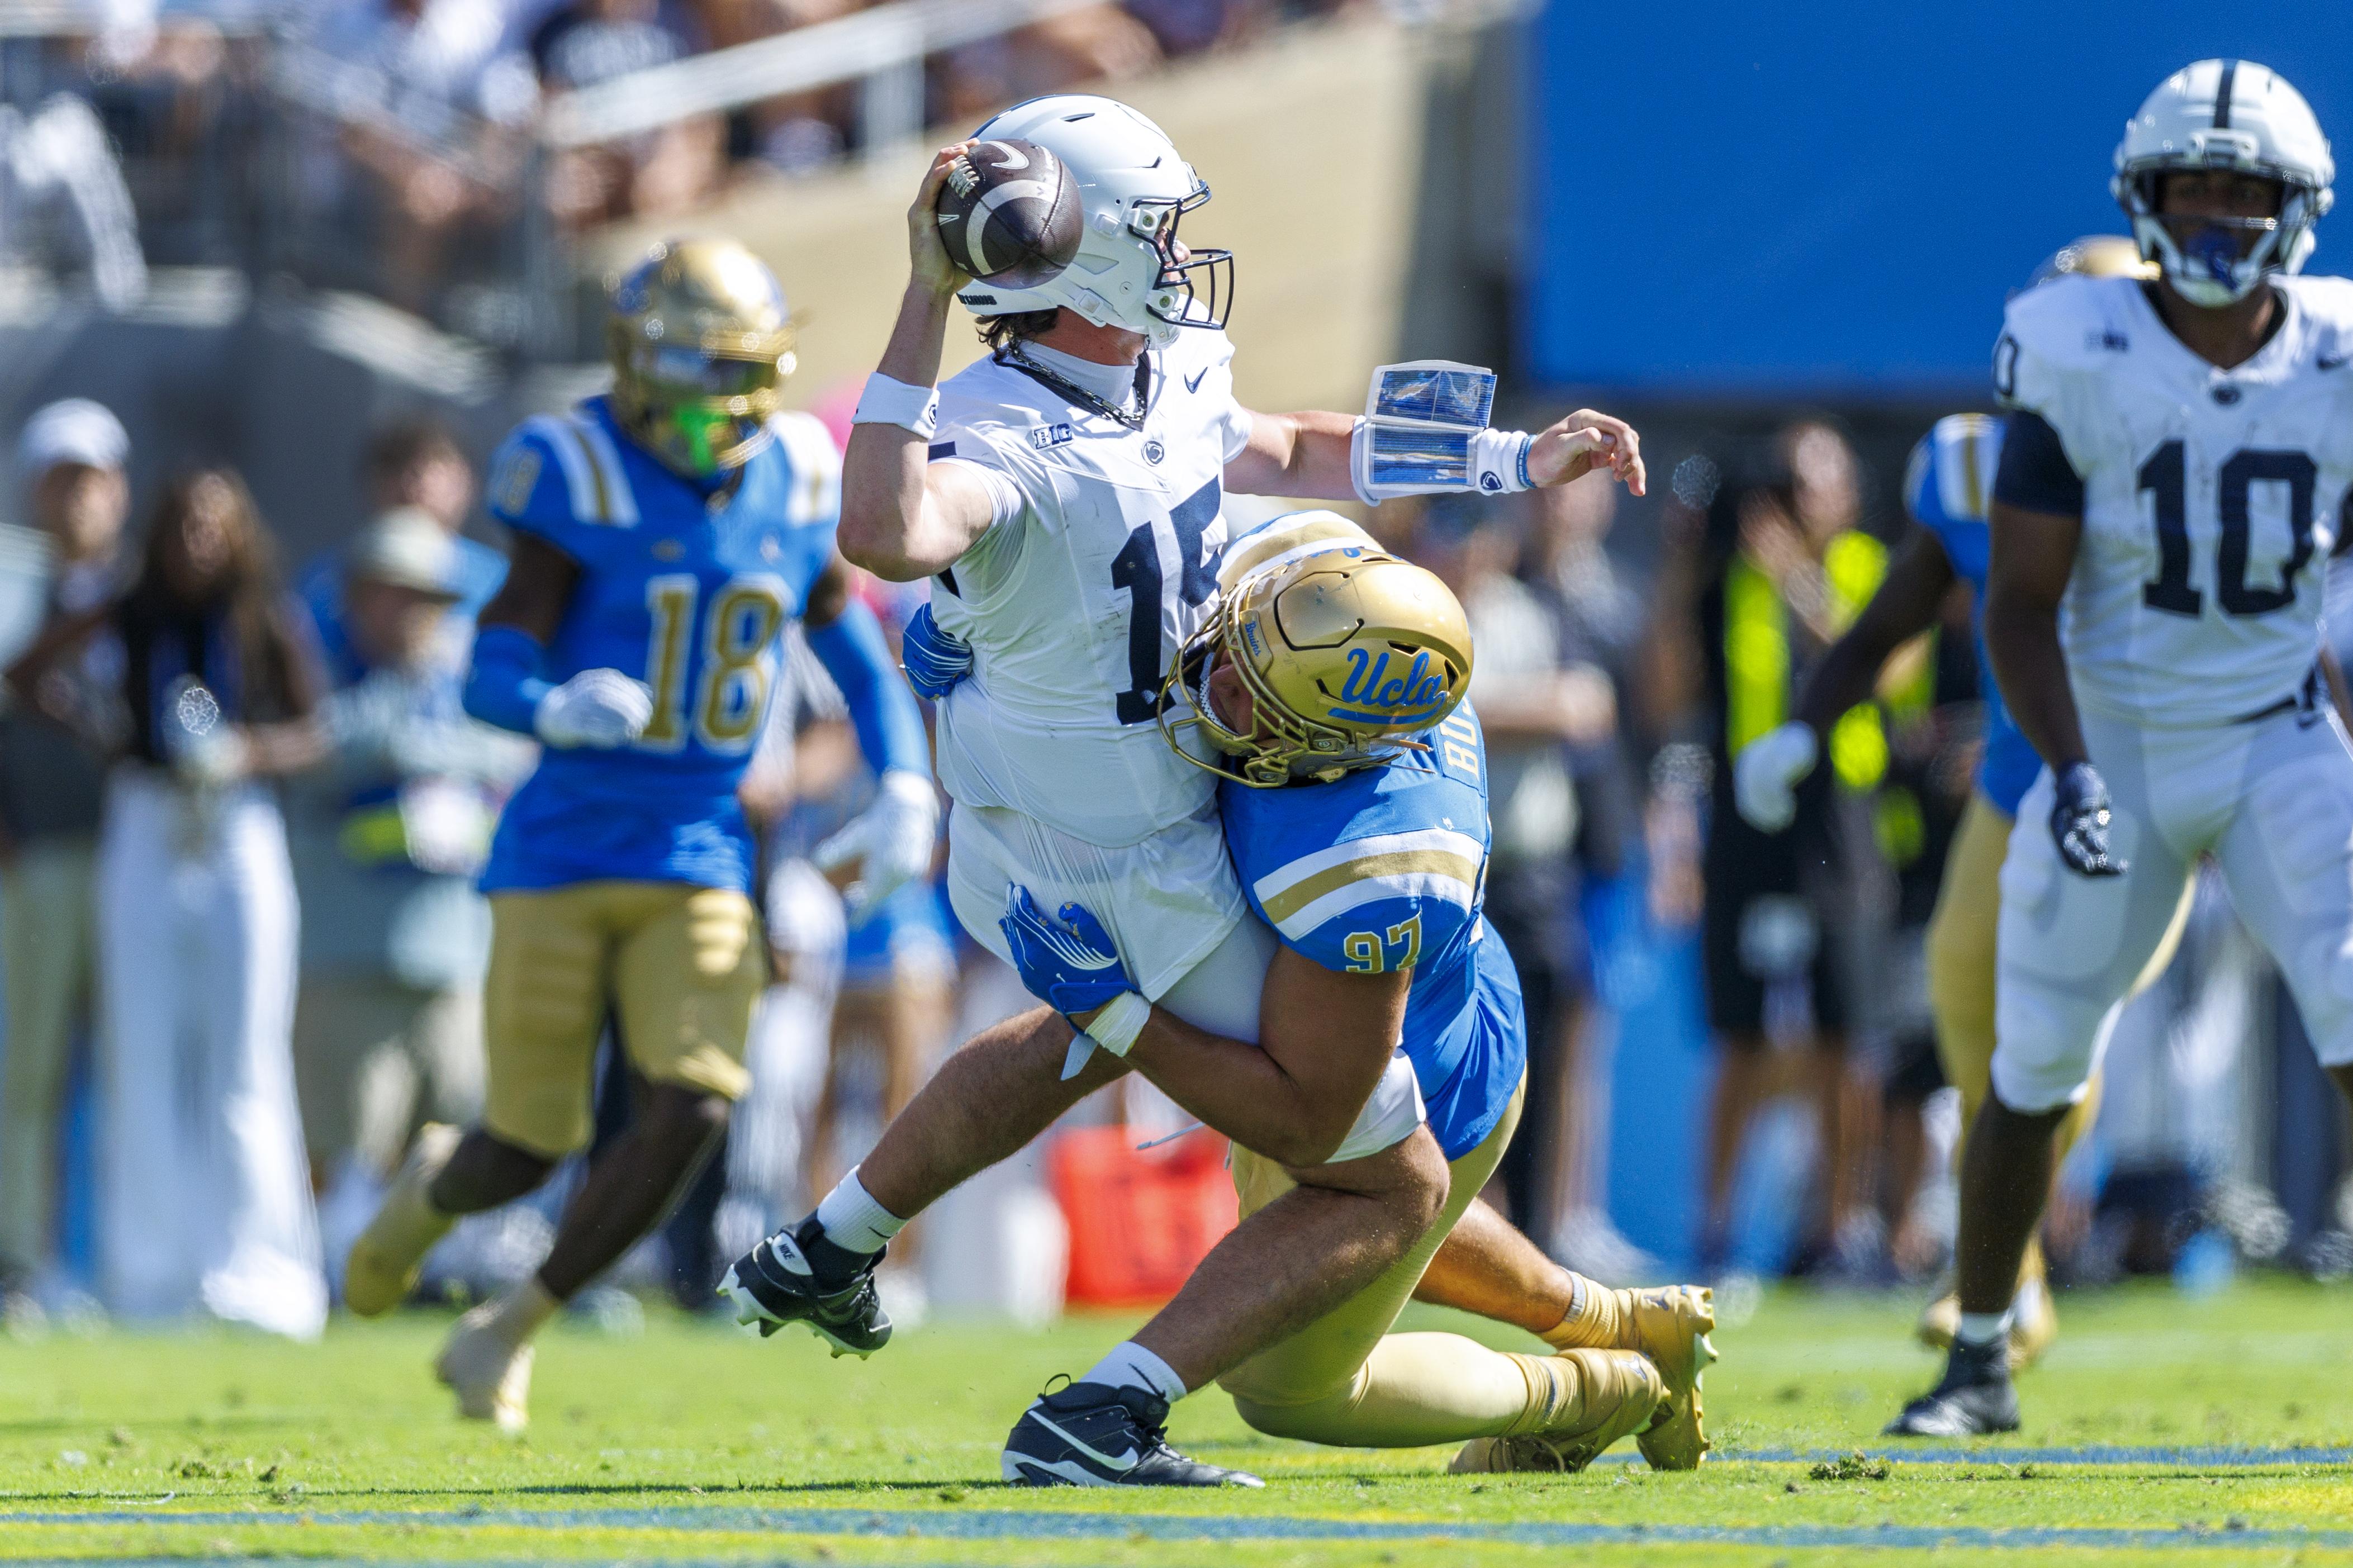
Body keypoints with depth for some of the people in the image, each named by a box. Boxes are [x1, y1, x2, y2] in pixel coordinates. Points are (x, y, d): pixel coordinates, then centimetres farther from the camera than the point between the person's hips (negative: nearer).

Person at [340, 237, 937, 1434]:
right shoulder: (582, 479, -11)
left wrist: (904, 791, 5)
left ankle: (505, 1334, 6)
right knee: (530, 1149, 0)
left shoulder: (791, 484, 4)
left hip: (700, 862, 4)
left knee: (692, 1112, -14)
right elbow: (492, 675, -15)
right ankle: (435, 1189, 39)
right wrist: (557, 708, -37)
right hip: (565, 853, -4)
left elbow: (857, 657, 18)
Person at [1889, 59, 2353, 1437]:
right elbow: (2023, 604, -10)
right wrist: (2067, 769, -22)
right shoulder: (2077, 360, -12)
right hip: (2117, 748, -1)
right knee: (2031, 1081, 6)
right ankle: (1981, 1364, 25)